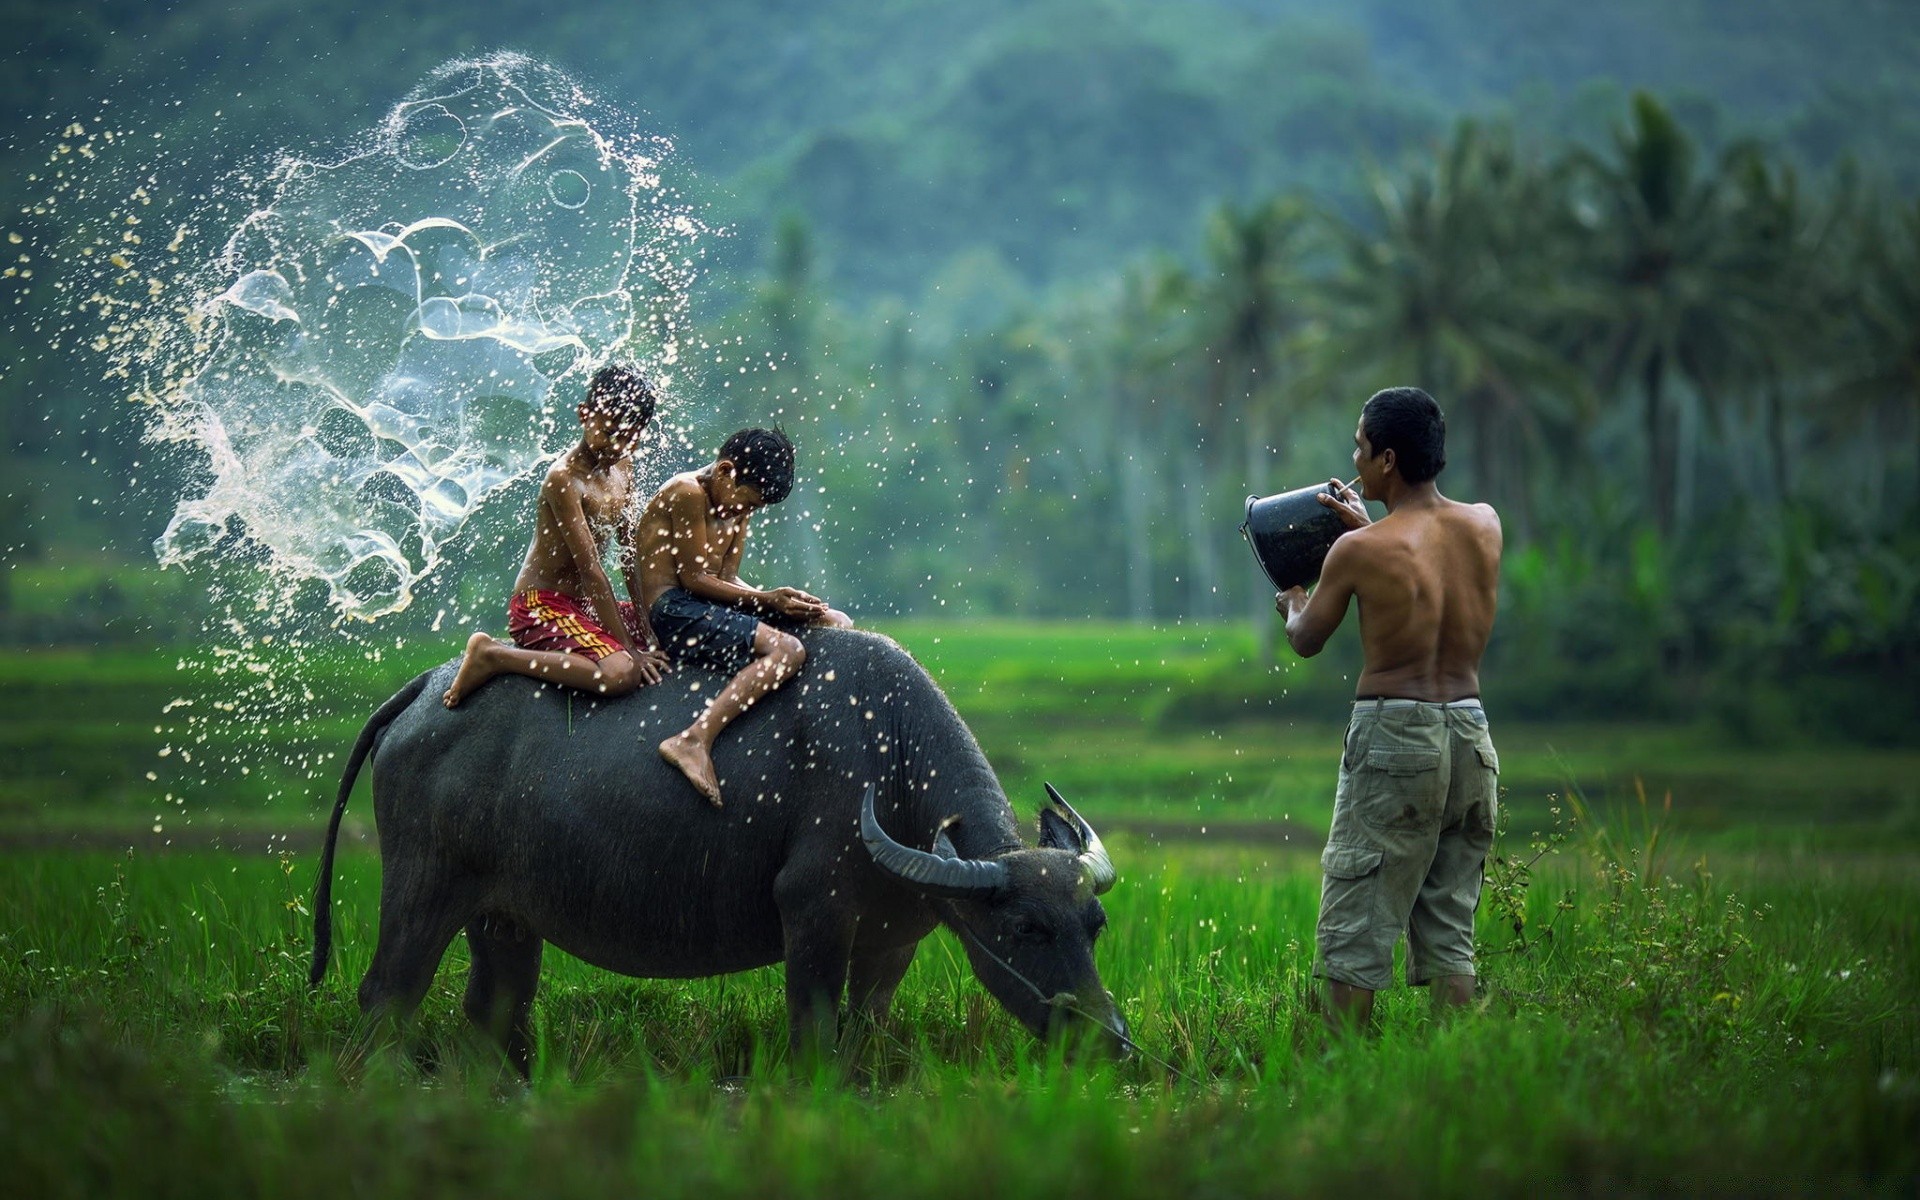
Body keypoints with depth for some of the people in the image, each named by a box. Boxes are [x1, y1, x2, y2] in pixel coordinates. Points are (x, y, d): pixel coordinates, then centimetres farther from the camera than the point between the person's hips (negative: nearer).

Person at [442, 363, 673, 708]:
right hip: (543, 605, -10)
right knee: (621, 674, -32)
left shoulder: (622, 466, 7)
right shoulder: (564, 479, -20)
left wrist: (647, 626, 3)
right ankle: (492, 656, -15)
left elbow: (631, 551, 11)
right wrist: (628, 648, -23)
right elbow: (590, 569, -23)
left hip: (585, 603, 10)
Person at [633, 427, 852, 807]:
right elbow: (694, 578, -15)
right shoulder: (687, 494, -11)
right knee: (786, 649, -30)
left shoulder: (736, 508, 17)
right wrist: (765, 600, -16)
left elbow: (726, 578, 13)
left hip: (709, 607, 10)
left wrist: (774, 597, -5)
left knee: (835, 622, 8)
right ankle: (694, 741, -40)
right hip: (673, 610, -10)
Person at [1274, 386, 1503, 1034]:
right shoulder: (1485, 524, 2)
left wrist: (1293, 603, 27)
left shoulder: (1360, 551, -12)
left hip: (1394, 736, -5)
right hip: (1471, 736, 6)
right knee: (1449, 926, 12)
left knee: (1354, 930, 1)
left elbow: (1306, 641, 6)